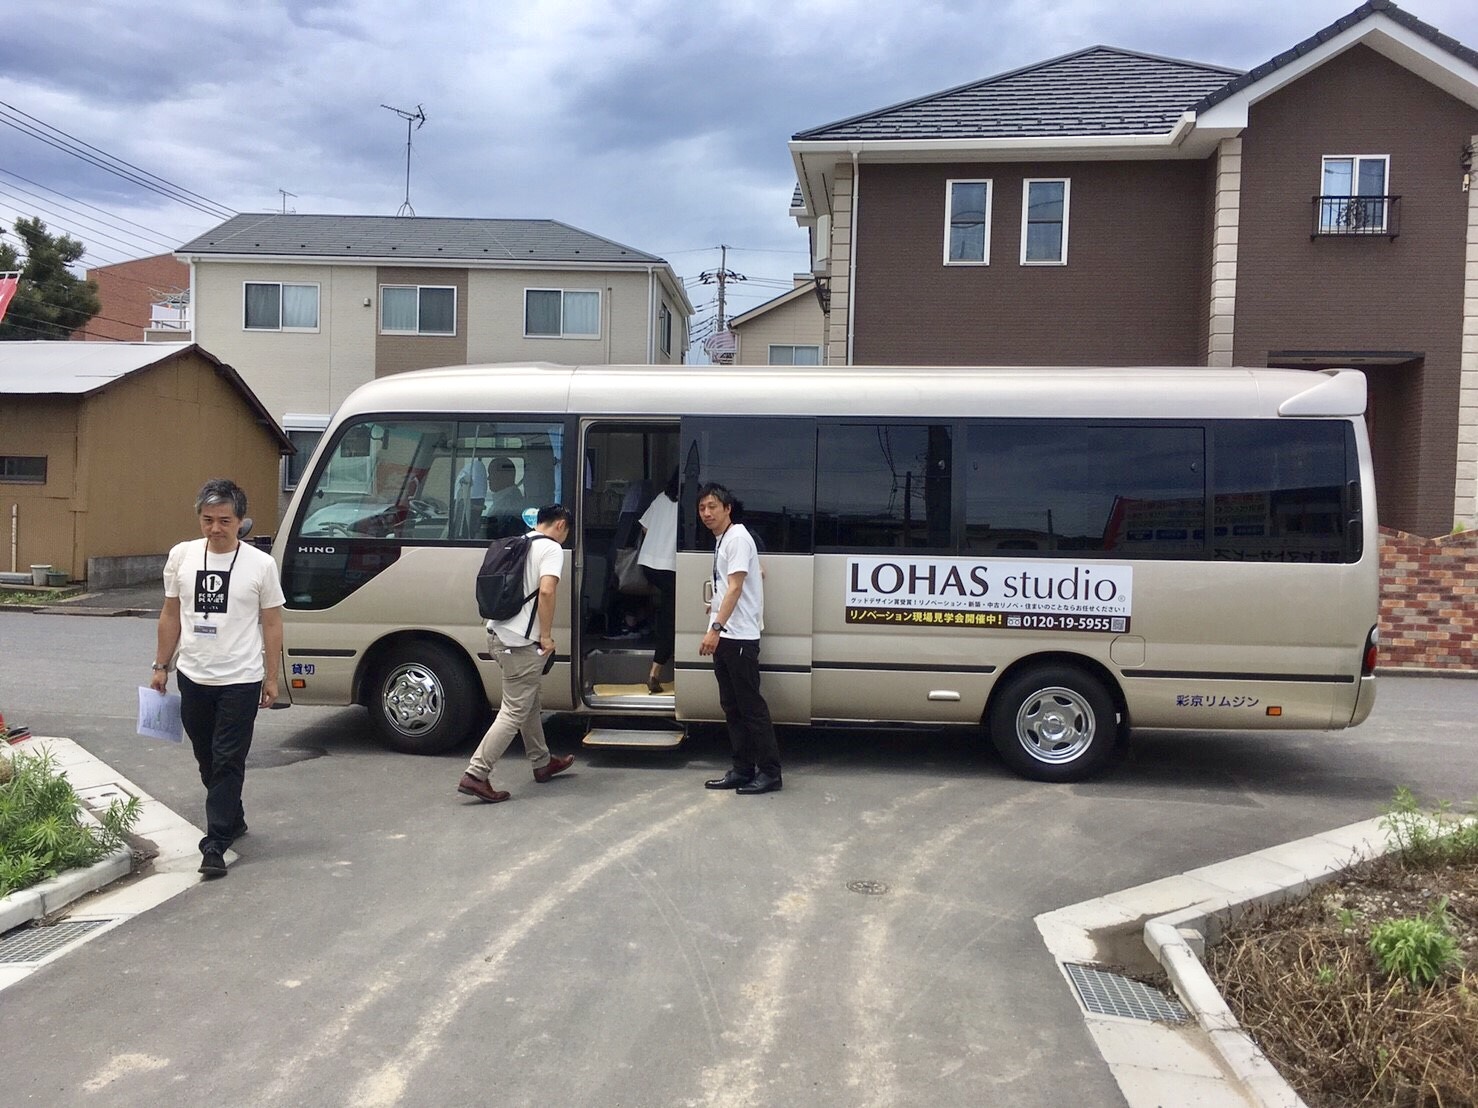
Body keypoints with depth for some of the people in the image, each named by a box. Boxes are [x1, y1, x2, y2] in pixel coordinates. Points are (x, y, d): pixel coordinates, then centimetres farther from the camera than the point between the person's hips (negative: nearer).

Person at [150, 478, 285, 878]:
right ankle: (232, 820, 35)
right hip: (193, 678, 4)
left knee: (228, 764, -4)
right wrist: (160, 666, 10)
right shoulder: (182, 556, 1)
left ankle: (215, 845, -2)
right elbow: (170, 615, 10)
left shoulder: (260, 564, -7)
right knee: (207, 760, 16)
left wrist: (272, 677, -1)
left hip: (240, 682, -4)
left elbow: (271, 624, -1)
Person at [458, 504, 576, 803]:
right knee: (514, 712, -4)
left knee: (530, 703, 22)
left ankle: (543, 763, 34)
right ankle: (476, 776, -7)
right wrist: (547, 636, -15)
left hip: (498, 635, 9)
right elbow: (546, 591, -23)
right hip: (521, 642, -9)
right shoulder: (552, 548, -8)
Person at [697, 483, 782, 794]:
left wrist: (716, 628, -27)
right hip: (724, 637, 10)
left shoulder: (737, 538, -11)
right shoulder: (721, 540, 16)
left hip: (739, 637, -10)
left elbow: (735, 588, -19)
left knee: (751, 706, -5)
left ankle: (769, 772, 1)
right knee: (731, 707, 11)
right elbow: (759, 573, 25)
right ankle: (743, 770, 17)